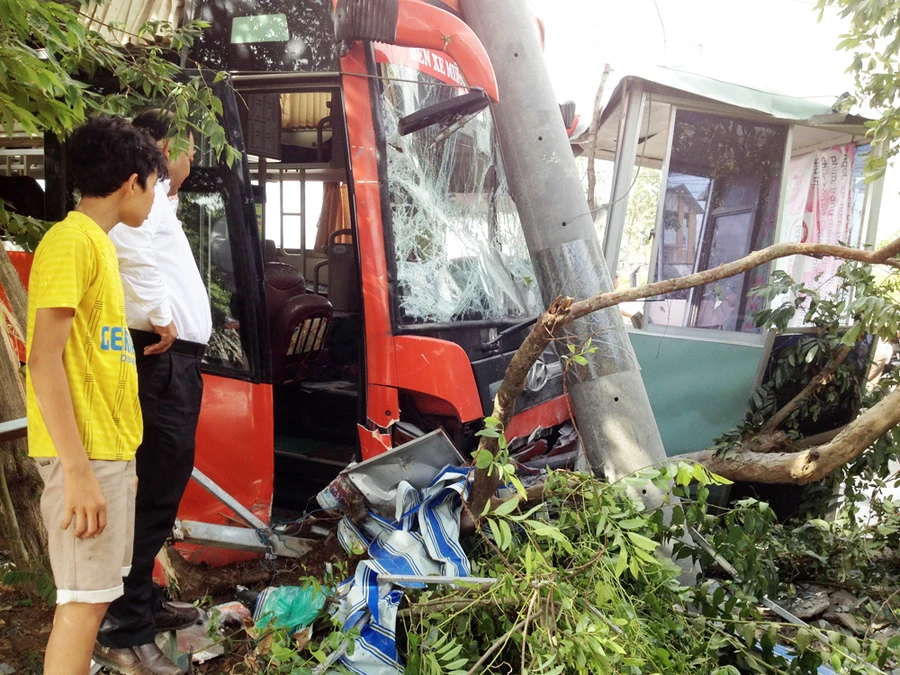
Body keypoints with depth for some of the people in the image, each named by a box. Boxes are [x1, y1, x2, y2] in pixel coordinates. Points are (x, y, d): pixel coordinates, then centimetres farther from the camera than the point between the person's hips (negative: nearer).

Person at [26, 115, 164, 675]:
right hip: (86, 454, -9)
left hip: (109, 449, 9)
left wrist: (120, 458, 17)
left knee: (92, 592, 14)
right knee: (85, 597, -3)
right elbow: (45, 361, -19)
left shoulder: (99, 244, 14)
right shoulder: (70, 241, -12)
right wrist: (78, 471, -22)